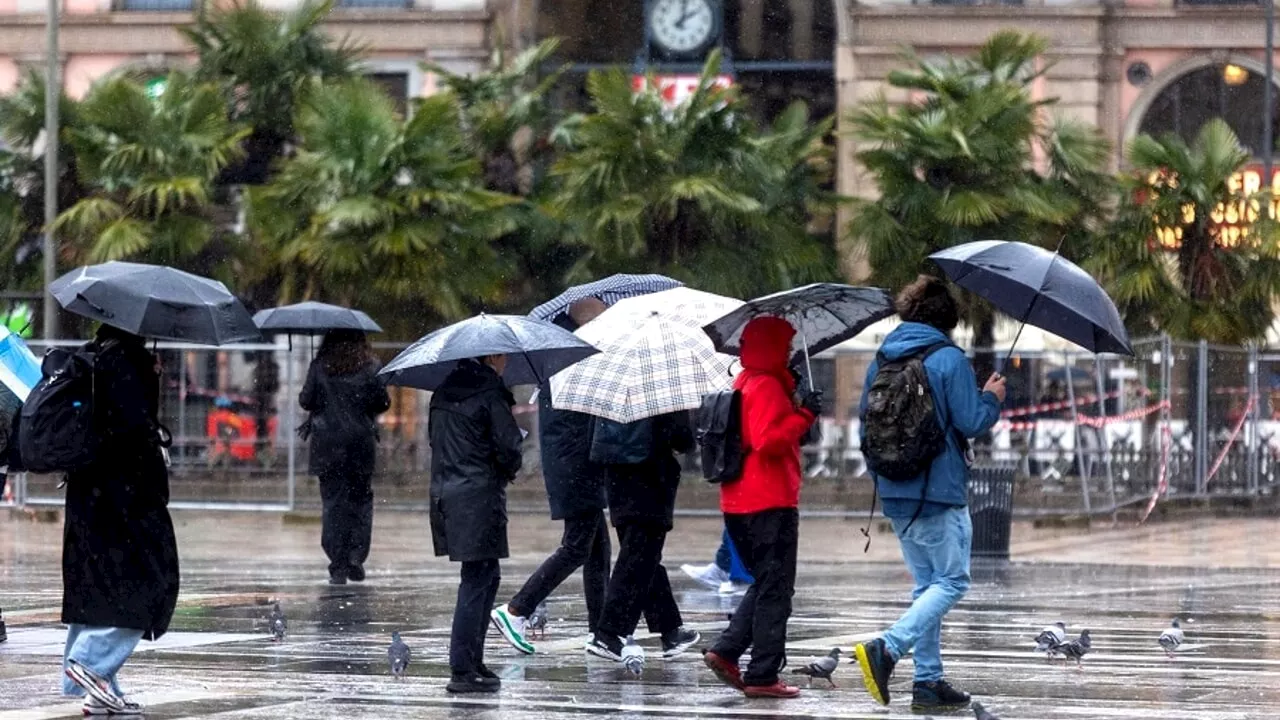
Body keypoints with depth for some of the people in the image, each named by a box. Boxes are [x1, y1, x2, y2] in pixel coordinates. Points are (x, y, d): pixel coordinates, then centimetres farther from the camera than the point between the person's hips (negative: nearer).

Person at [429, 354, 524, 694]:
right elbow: (509, 446, -13)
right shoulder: (490, 392, -11)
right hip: (479, 495, -8)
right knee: (476, 581, -5)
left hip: (444, 491, 8)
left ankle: (472, 662, 17)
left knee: (487, 577, 17)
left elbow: (435, 439, 18)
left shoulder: (443, 393, 12)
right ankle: (462, 671, -8)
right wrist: (508, 471, 7)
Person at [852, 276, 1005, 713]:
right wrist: (991, 398, 7)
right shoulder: (948, 359, -11)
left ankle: (928, 682, 10)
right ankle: (886, 649, -19)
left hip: (894, 493, 7)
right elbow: (971, 422, -13)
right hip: (940, 492, -7)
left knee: (927, 584, 14)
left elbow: (866, 423, 13)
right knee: (952, 582, -1)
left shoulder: (882, 360, 8)